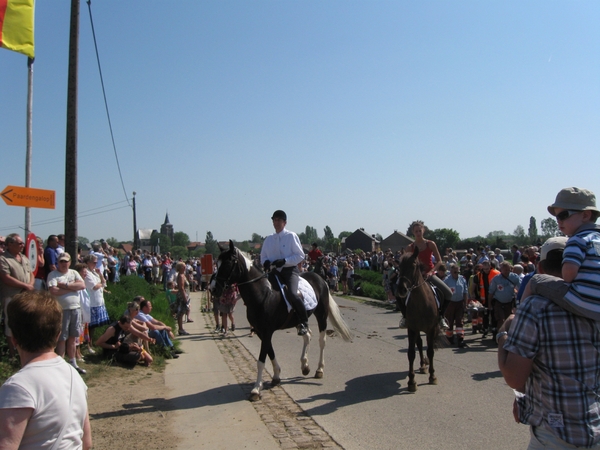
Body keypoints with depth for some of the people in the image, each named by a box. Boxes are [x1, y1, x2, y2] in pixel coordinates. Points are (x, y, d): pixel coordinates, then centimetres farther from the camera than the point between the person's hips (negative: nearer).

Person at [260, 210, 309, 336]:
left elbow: (300, 255, -5)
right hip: (275, 271, 5)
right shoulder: (269, 239, 12)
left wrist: (284, 261, -18)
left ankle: (303, 322, -12)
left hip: (290, 270, -5)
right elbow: (263, 256, 18)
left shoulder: (291, 236, -1)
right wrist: (266, 262, -7)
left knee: (291, 294, -29)